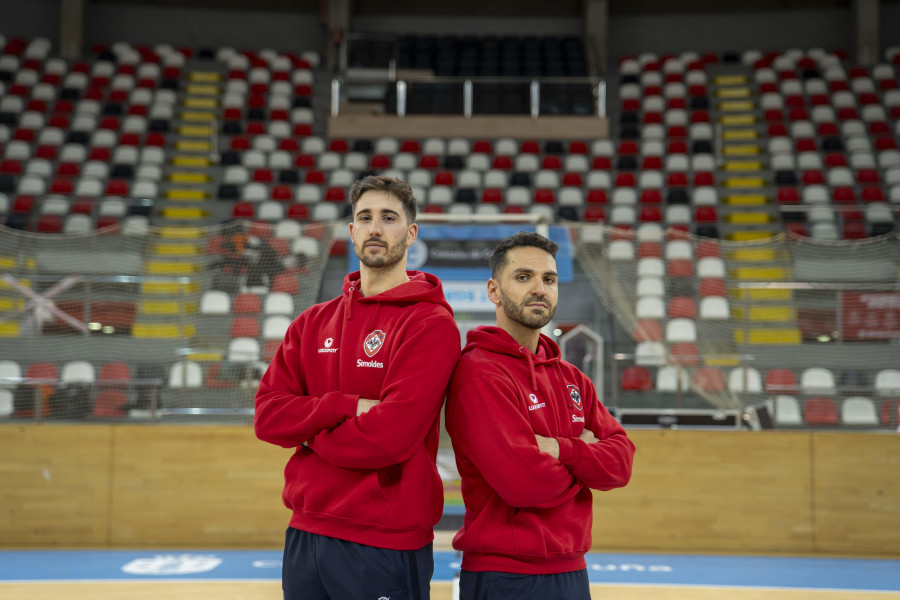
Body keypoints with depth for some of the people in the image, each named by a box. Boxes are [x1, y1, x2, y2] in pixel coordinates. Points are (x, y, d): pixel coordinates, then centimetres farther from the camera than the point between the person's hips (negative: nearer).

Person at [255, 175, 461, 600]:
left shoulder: (431, 324, -10)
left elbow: (390, 436, -20)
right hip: (304, 534, 5)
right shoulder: (313, 323, 10)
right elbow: (267, 414, 0)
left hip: (384, 546, -5)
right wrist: (348, 406, -15)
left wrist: (309, 432, -5)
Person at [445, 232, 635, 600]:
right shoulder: (478, 372, -15)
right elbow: (525, 482, -23)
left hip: (572, 570, 8)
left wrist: (562, 449, -17)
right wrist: (583, 456, -5)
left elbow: (622, 459, 1)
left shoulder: (571, 378, 12)